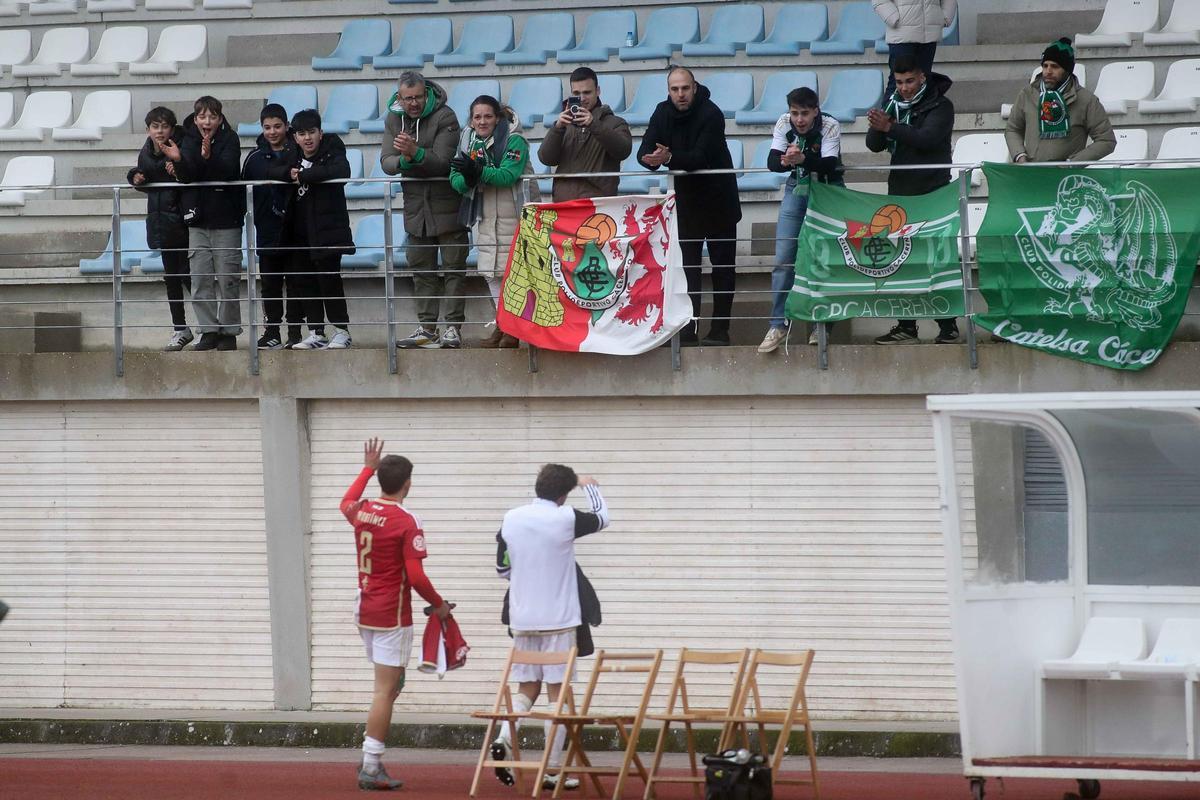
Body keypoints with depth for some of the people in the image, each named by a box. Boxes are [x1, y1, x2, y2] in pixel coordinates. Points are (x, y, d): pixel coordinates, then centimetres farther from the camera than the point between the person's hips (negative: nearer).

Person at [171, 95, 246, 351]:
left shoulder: (229, 140, -4)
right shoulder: (189, 140, 6)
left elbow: (227, 171, -20)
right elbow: (187, 176, -6)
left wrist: (208, 157, -38)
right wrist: (179, 160, -28)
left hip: (226, 218, -3)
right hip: (198, 220, 3)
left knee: (227, 279, -2)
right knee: (200, 280, 2)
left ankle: (229, 332, 6)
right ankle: (208, 331, 8)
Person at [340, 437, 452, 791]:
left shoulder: (361, 511, 3)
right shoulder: (407, 522, -16)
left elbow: (346, 503, 30)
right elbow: (416, 577, -19)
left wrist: (368, 468, 37)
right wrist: (438, 605, -3)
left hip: (365, 612, 7)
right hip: (392, 615, -7)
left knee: (391, 683, 19)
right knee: (385, 690, -5)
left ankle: (371, 759, 12)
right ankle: (371, 768, -6)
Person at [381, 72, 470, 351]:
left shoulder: (444, 117, -13)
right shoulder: (394, 119, 4)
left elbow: (442, 161, -22)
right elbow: (386, 162, -4)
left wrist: (416, 153, -38)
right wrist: (403, 160, -26)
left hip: (447, 205, -6)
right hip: (416, 207, 6)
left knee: (453, 268, -5)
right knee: (422, 271, 9)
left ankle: (453, 328, -5)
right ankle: (426, 329, 15)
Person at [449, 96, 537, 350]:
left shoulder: (513, 141, -12)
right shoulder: (468, 141, 6)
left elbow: (508, 175, -26)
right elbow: (455, 179, 0)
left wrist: (478, 171, -38)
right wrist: (466, 179, -23)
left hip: (514, 216, -6)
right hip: (486, 219, 6)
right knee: (491, 272, 9)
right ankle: (502, 324, 18)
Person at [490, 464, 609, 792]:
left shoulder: (511, 519, 1)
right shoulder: (565, 519, -12)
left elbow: (502, 568, 11)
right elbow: (601, 518, 9)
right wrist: (590, 486, 27)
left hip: (521, 620, 4)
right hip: (558, 619, -4)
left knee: (527, 689, 15)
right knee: (558, 691, 3)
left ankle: (504, 740, -10)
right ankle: (553, 771, 4)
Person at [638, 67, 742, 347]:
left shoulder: (710, 114, -19)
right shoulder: (663, 113, -3)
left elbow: (701, 156, -29)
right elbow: (644, 152, -8)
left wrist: (669, 158, -44)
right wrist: (651, 158, -32)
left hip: (718, 199, -4)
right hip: (685, 198, 4)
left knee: (723, 266, 2)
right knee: (686, 267, 0)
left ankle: (719, 330, 7)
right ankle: (687, 331, -2)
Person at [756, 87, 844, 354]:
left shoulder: (830, 127, -22)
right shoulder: (784, 124, -13)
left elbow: (829, 164, -34)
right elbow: (772, 162, -19)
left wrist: (802, 159, -53)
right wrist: (786, 161, -43)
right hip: (796, 190, 3)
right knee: (783, 259, -4)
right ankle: (778, 324, 1)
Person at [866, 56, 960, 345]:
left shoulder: (940, 106, -7)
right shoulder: (894, 105, 11)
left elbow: (927, 138, -23)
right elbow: (874, 145, 5)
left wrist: (890, 127, -31)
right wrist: (877, 128, -18)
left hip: (933, 191, -6)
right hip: (901, 191, 6)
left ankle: (948, 327, 0)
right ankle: (906, 326, 10)